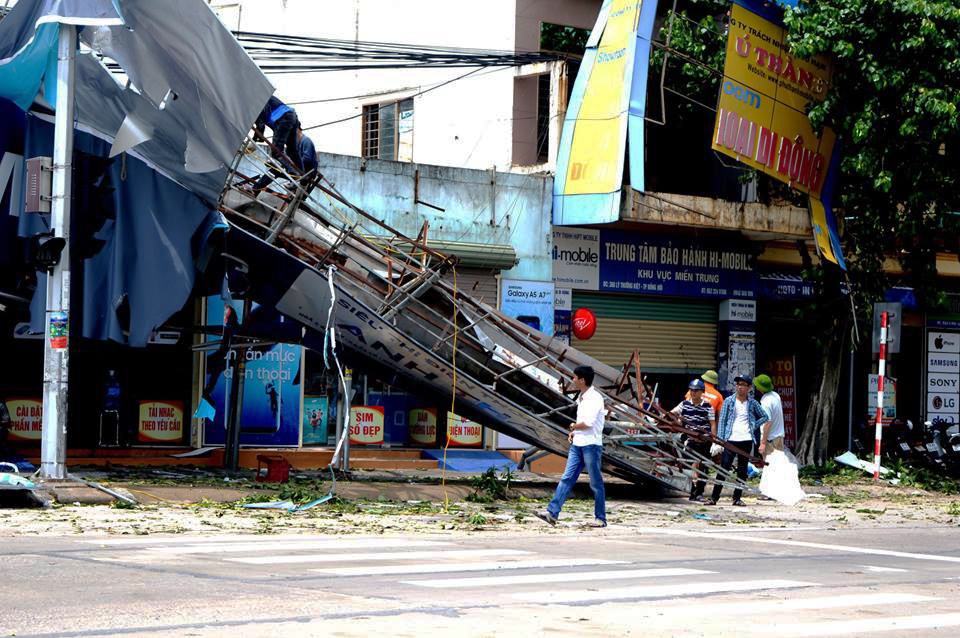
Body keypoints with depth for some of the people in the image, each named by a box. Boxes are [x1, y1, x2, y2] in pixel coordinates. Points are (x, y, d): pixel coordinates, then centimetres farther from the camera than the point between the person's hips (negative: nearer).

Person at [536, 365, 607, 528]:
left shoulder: (595, 398, -13)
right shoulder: (581, 398, 15)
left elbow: (588, 423, -22)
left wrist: (573, 426, -4)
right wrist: (573, 433, 8)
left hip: (591, 445, -8)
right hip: (577, 444, 8)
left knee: (596, 483, 0)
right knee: (566, 478, 0)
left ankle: (600, 518, 8)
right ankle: (552, 513, -6)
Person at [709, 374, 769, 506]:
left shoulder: (752, 403, 7)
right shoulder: (729, 401, 3)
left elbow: (765, 416, 18)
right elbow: (721, 421, 2)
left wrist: (754, 426, 5)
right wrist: (720, 440, -6)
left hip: (746, 440, 2)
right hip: (731, 440, -2)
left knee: (742, 470, 5)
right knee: (724, 468, -7)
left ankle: (737, 498, 12)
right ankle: (714, 497, -6)